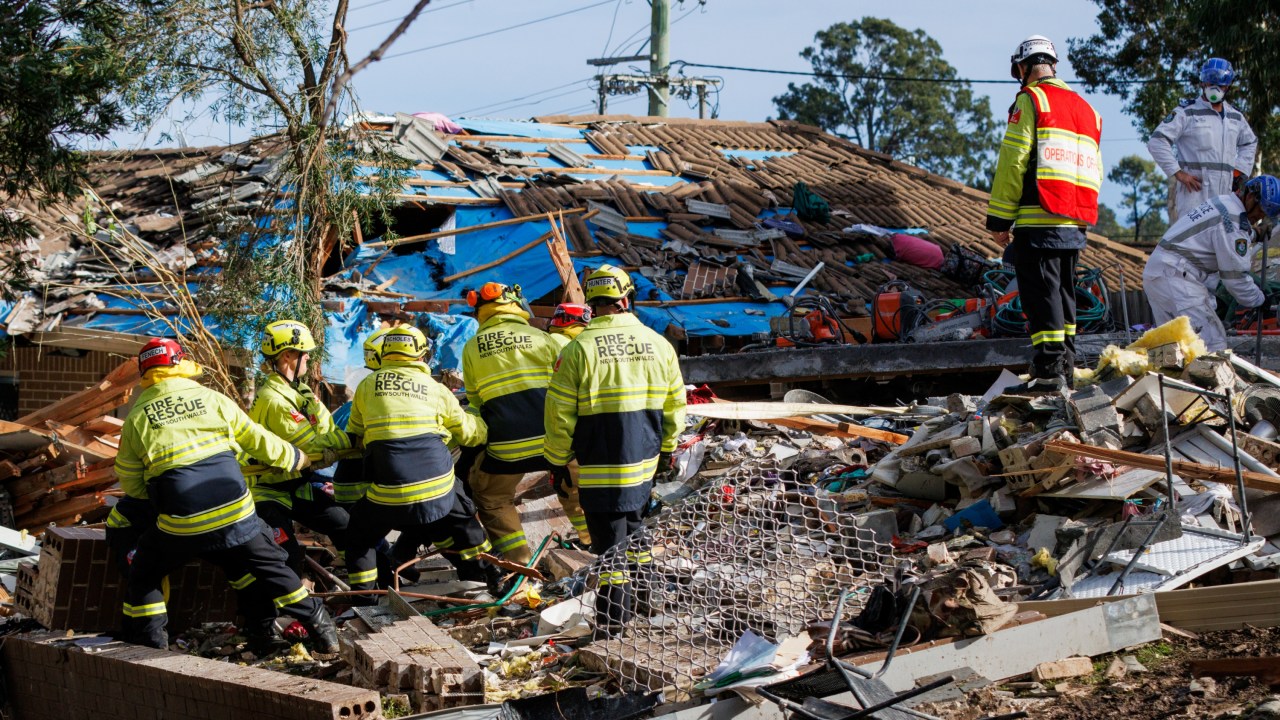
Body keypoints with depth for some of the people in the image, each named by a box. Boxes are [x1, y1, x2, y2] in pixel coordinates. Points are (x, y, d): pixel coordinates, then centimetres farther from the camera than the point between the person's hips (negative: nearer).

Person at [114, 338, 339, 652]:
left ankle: (151, 644, 15)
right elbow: (259, 441, 12)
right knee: (269, 566, 21)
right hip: (236, 514, 2)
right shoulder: (212, 399, 5)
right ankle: (321, 628, 24)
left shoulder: (136, 418, 2)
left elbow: (130, 486, 9)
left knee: (145, 575, 21)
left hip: (180, 526, -2)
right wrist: (297, 458, 29)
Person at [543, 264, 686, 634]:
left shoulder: (578, 349, -12)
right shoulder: (659, 345, 0)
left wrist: (558, 461, 4)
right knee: (634, 526, 24)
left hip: (599, 467, -4)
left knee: (609, 539, 1)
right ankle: (643, 597, 37)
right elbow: (674, 405, 9)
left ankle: (613, 623, 3)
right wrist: (666, 449, 24)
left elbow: (559, 414, -9)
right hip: (644, 462, 4)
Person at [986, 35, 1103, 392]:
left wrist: (999, 219, -8)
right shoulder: (1086, 109, 21)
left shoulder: (1029, 101, -4)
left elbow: (1013, 163, -10)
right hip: (1075, 223, 8)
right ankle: (1066, 365, 20)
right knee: (1063, 291, 15)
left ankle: (1049, 369, -13)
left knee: (1041, 293, -8)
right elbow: (1094, 171, 20)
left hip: (1039, 219, -8)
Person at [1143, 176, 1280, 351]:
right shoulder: (1233, 220, -15)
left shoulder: (1221, 203, 18)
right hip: (1175, 277, -11)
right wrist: (1260, 299, 3)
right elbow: (1235, 275, -10)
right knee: (1212, 340, -12)